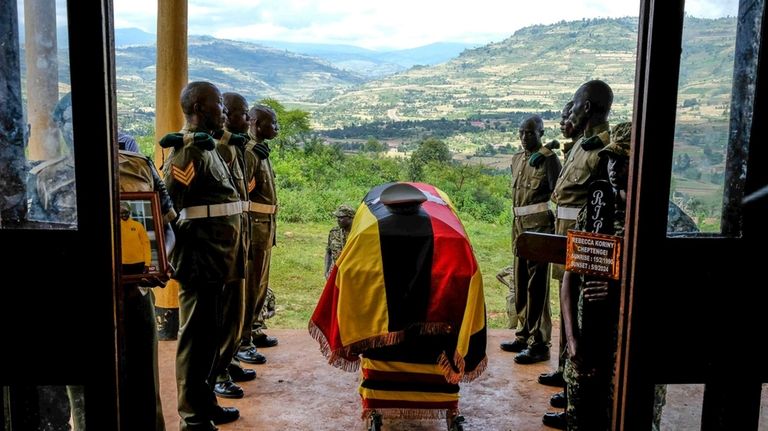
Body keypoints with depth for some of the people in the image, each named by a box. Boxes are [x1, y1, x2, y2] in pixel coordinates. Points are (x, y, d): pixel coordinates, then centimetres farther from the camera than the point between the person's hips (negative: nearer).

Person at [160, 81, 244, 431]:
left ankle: (204, 402, 31)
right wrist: (184, 251, -15)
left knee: (208, 333, 17)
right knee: (196, 336, -1)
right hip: (199, 260, -10)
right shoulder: (190, 149, -14)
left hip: (214, 260, 10)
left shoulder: (206, 147, 17)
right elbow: (166, 206, -20)